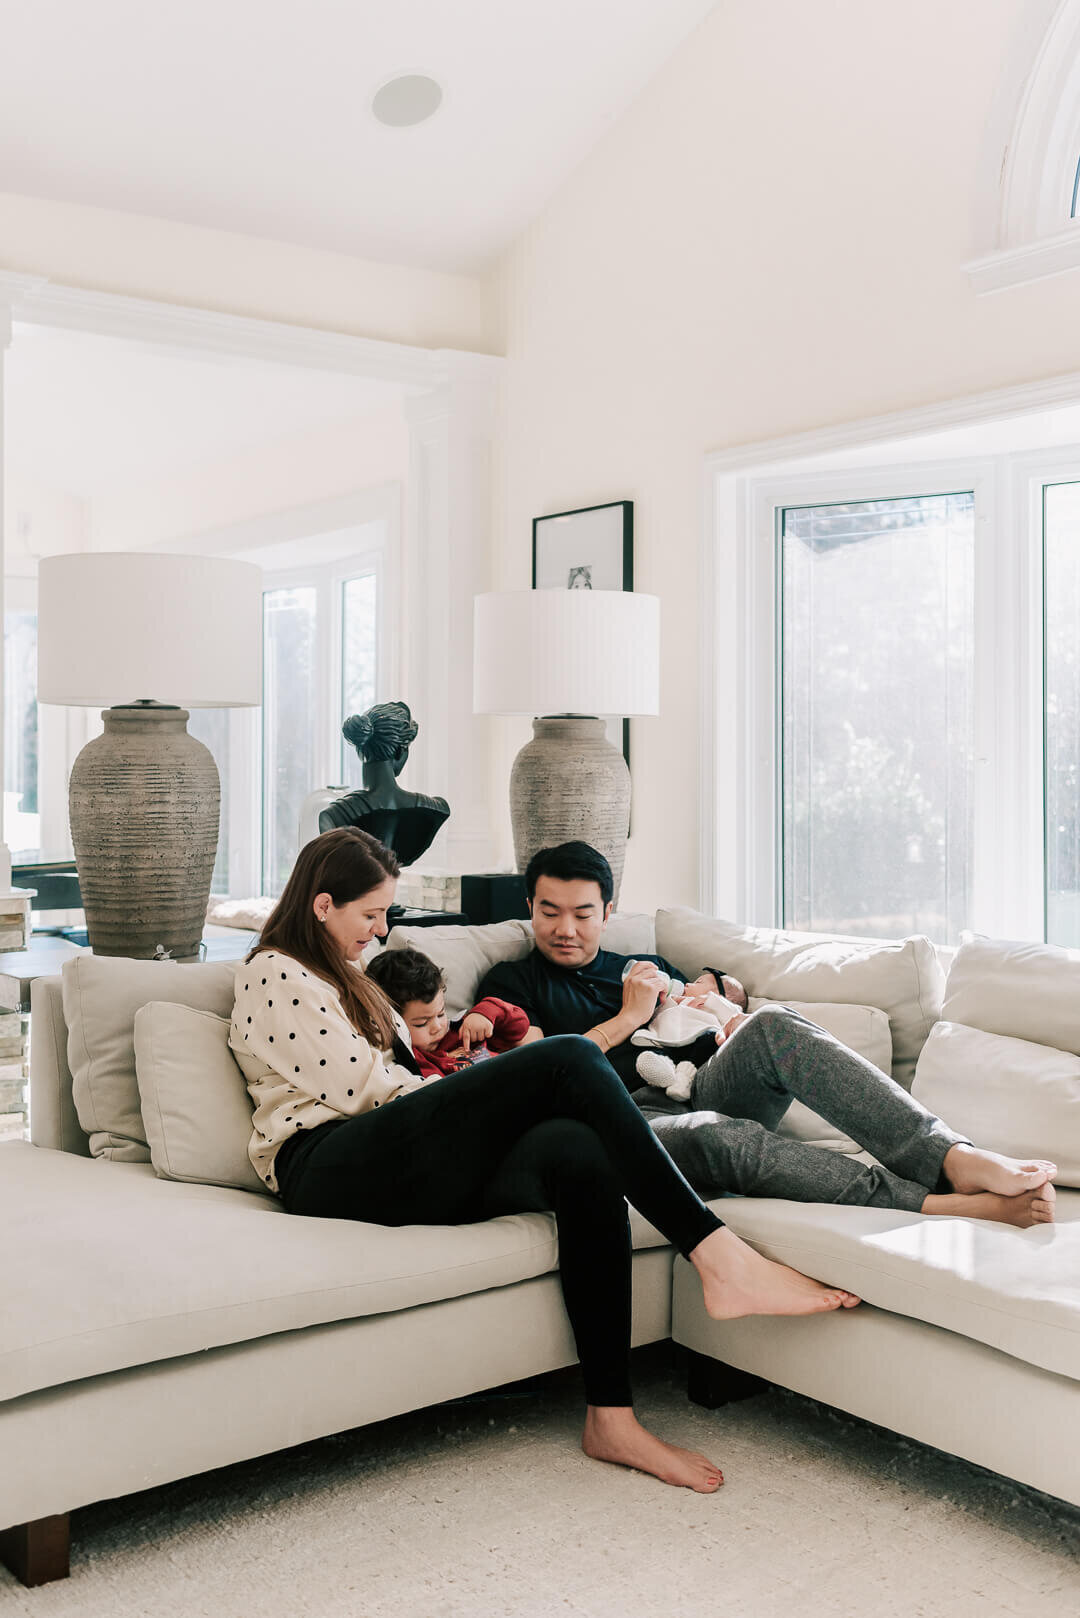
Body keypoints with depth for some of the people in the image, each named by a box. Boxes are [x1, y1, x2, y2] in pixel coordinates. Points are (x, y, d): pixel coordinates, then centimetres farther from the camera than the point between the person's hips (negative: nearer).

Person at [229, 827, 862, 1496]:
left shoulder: (343, 977, 33)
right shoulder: (272, 975, 5)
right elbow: (363, 1087, -5)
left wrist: (464, 1085, 11)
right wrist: (471, 1090, 6)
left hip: (413, 1177, 8)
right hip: (331, 1171, -8)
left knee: (577, 1148, -24)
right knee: (570, 1058, -23)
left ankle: (613, 1418, -25)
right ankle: (721, 1257, -28)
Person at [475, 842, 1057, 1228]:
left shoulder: (644, 968, 31)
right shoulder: (512, 981, 15)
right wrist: (628, 1018, 3)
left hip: (699, 1093, 5)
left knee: (773, 1025, -28)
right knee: (719, 1134, -40)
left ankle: (955, 1157, -41)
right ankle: (948, 1205, -46)